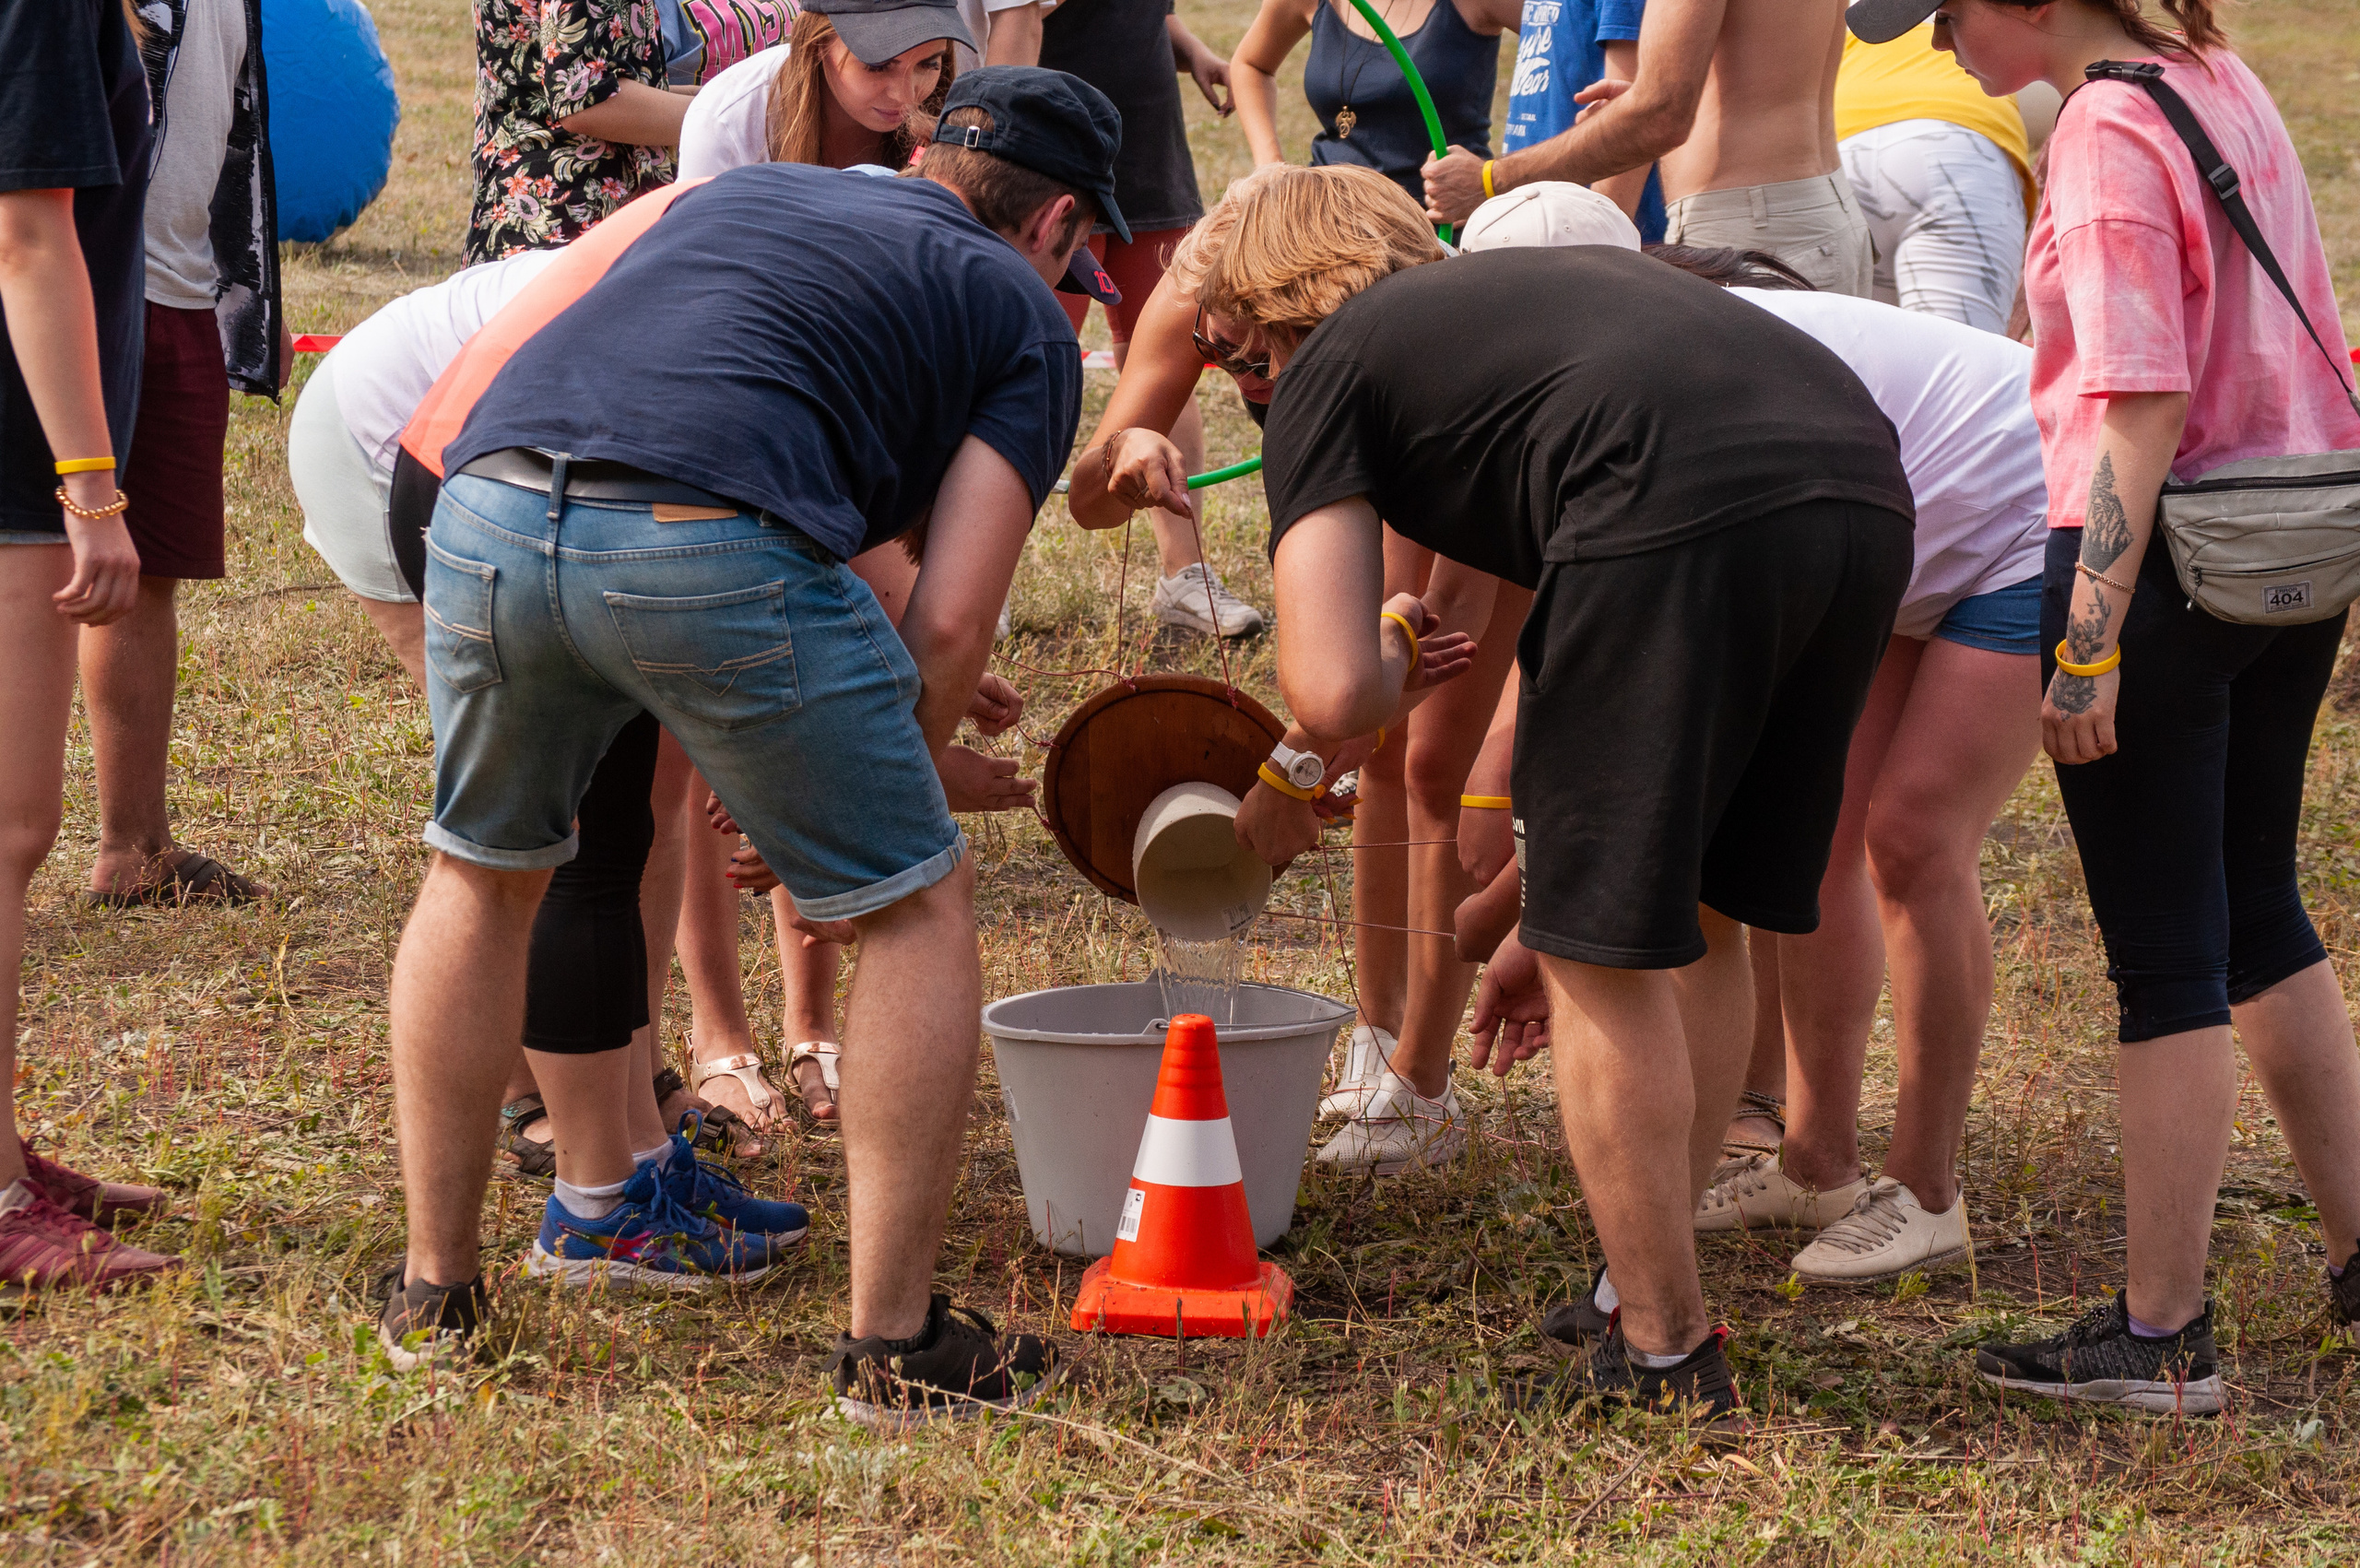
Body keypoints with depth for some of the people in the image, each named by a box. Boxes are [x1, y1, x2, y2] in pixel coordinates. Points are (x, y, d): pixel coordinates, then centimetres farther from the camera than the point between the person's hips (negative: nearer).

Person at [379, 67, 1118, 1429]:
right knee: (915, 907, 14)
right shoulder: (1023, 319, 20)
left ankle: (435, 1293, 37)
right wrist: (851, 819, 25)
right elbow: (951, 622, 9)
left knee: (483, 872, 29)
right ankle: (896, 1347, 16)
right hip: (711, 543, -5)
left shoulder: (744, 189, 35)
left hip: (488, 500, 5)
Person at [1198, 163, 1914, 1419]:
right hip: (1866, 487, 8)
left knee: (1609, 952, 8)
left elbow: (1332, 695, 3)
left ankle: (1664, 1356, 15)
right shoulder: (1533, 285, 39)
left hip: (1688, 517, -8)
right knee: (1698, 919, 22)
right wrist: (1552, 914, 48)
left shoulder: (1327, 373, 18)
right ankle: (1653, 1290, 34)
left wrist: (1391, 659, 28)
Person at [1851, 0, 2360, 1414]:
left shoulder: (2107, 132, -16)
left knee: (2165, 961, -1)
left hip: (2157, 559, -9)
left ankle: (2163, 1337, 7)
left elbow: (2145, 403, -22)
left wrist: (2090, 639, -22)